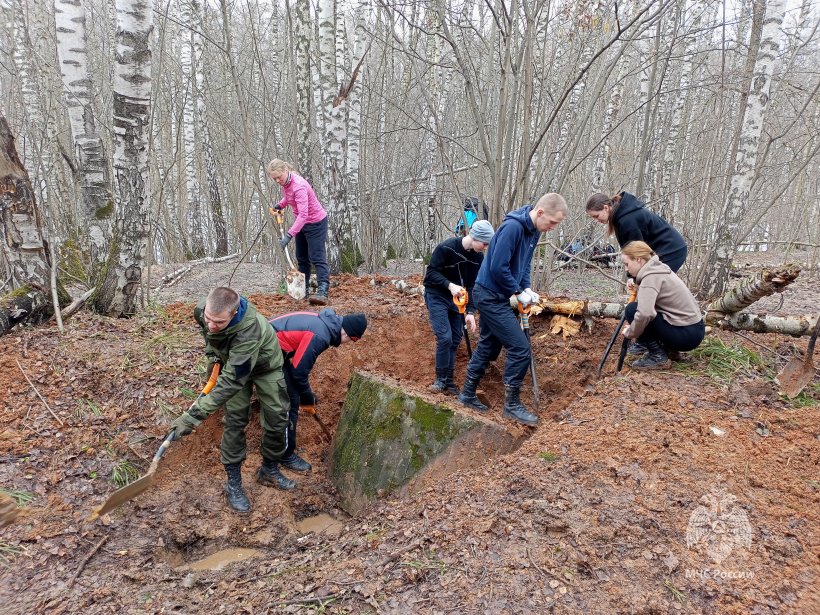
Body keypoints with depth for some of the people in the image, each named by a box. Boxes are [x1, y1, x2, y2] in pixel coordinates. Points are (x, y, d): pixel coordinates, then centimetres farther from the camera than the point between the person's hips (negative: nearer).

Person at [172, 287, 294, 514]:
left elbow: (231, 382, -46)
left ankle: (269, 470, 27)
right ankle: (233, 483, 9)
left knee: (276, 419, 2)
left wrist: (195, 414, -48)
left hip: (266, 365, -3)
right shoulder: (201, 310, -30)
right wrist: (212, 350, -4)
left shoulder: (248, 332, -47)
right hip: (232, 362, 3)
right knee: (235, 420, -5)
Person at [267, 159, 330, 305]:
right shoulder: (285, 183, -5)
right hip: (302, 222, 9)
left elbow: (303, 214, -39)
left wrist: (289, 236, -44)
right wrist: (280, 205, -1)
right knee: (301, 258, 12)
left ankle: (323, 292, -19)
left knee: (317, 258, -15)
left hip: (316, 223, -9)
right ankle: (304, 290, 20)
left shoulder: (298, 186, -31)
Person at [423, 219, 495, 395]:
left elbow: (473, 285, -2)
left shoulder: (478, 256, -5)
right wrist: (450, 285, -32)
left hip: (457, 299, 6)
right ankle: (440, 379, 1)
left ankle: (449, 381, 15)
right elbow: (431, 272, -18)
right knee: (445, 337, -15)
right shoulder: (446, 248, -22)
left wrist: (470, 312, -10)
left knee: (455, 340, 4)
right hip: (437, 296, -5)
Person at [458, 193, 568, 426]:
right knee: (520, 349, -8)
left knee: (488, 346, 18)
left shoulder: (533, 231, 5)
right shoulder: (512, 227, -24)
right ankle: (512, 404, 6)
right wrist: (519, 292, -14)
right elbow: (498, 268, -25)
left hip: (495, 297, 10)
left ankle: (467, 394, 31)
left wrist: (527, 288, 2)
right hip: (490, 295, -10)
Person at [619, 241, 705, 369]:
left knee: (632, 309, -11)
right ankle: (667, 347, 17)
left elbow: (644, 314, -33)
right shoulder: (658, 268, 10)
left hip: (687, 335, -9)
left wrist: (631, 333, -16)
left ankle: (658, 356, -6)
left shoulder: (651, 276, -18)